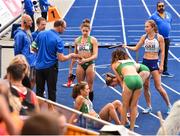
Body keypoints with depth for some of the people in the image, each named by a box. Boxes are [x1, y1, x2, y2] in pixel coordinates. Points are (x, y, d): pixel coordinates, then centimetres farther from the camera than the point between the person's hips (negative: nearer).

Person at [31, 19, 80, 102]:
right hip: (51, 67, -5)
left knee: (39, 91, 13)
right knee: (51, 92, 6)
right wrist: (70, 56, 0)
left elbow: (33, 48, 7)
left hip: (39, 66, 5)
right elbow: (61, 58, -17)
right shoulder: (58, 40, -15)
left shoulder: (41, 34, 0)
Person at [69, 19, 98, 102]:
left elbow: (95, 55, -11)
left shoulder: (93, 40, -3)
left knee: (89, 87, 3)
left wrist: (86, 60, -27)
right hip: (80, 65, 3)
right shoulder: (77, 40, 8)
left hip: (90, 64, -3)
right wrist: (71, 68, 15)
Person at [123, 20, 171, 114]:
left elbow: (162, 52, -4)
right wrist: (126, 47, -12)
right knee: (145, 86, 4)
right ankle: (149, 106, 16)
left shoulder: (159, 37, -7)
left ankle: (169, 105, 8)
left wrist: (161, 65, -9)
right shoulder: (144, 37, 3)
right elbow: (136, 48, 4)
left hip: (154, 62, -4)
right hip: (145, 62, 4)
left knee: (158, 87, -7)